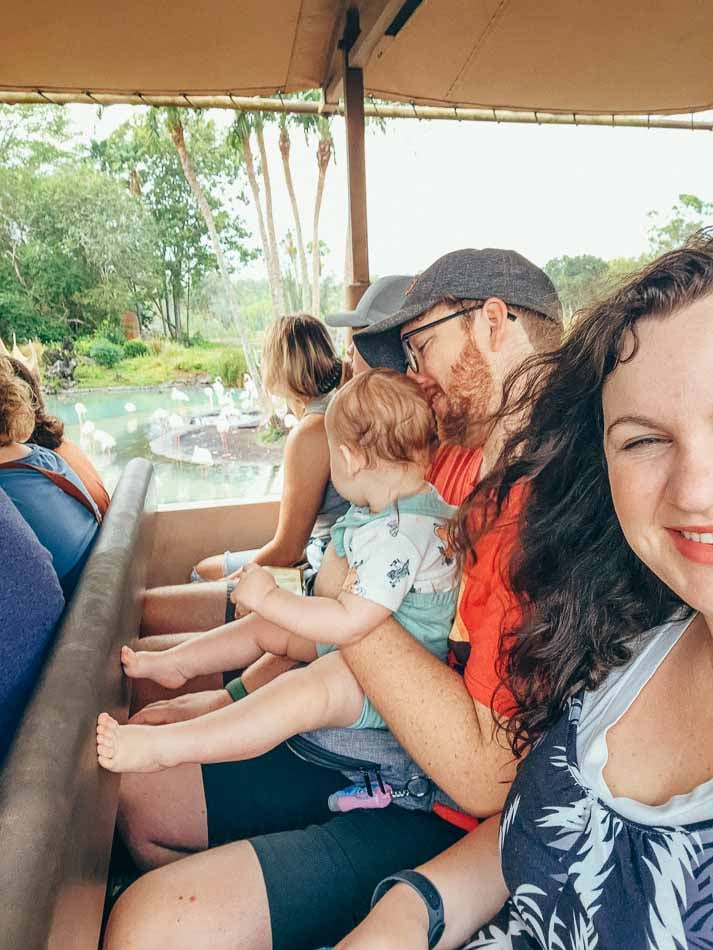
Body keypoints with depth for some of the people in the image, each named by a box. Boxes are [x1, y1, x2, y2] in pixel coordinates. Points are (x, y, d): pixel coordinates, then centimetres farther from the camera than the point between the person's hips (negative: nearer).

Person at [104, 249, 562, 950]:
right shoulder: (455, 459, 4)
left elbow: (488, 776, -29)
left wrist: (344, 595, -22)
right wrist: (235, 697, 5)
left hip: (458, 820, -8)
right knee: (140, 792, 15)